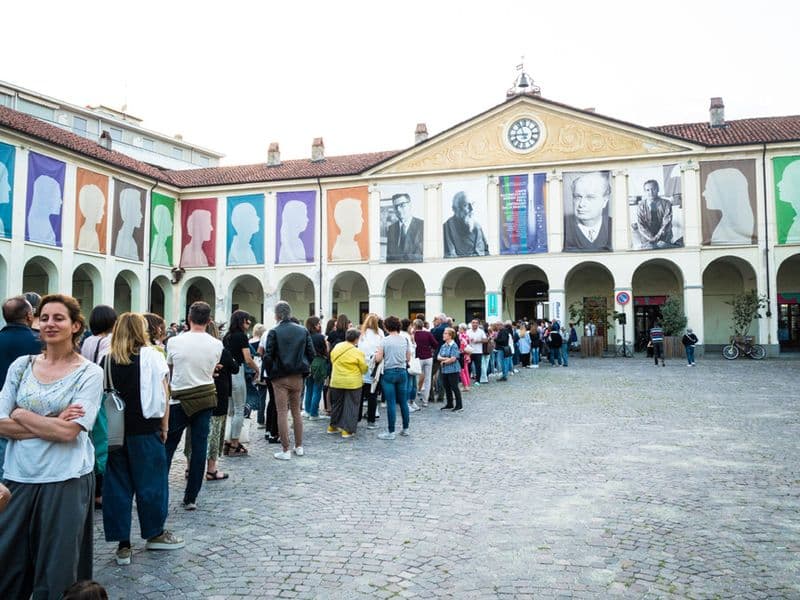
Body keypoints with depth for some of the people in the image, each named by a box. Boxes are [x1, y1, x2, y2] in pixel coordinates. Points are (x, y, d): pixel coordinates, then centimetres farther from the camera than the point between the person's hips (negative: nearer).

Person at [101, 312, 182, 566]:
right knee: (150, 480, 11)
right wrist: (164, 426, 3)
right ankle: (155, 533, 25)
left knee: (117, 484, 9)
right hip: (145, 429, -3)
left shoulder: (105, 360, 2)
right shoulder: (152, 357, -5)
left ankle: (122, 545, 14)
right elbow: (162, 396, -5)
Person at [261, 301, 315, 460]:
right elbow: (311, 353, 2)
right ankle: (299, 447, 21)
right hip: (298, 377, 4)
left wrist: (271, 373, 2)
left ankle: (285, 450, 3)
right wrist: (304, 368, 12)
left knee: (282, 412, 1)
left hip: (280, 377, -4)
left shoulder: (274, 332, -10)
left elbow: (268, 356, -12)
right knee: (296, 411, 15)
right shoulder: (303, 330, 2)